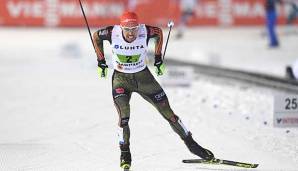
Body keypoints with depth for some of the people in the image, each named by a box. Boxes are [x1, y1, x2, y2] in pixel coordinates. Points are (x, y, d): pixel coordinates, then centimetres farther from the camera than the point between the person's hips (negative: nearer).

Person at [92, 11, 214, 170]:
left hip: (143, 76, 1)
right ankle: (125, 154, -6)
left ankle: (191, 144, 18)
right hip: (121, 79, -1)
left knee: (168, 112, 4)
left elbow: (159, 32, 2)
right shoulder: (113, 32, -22)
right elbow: (96, 36, -1)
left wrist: (158, 58, 4)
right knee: (123, 115, -22)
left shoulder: (145, 31, -21)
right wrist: (101, 61, 1)